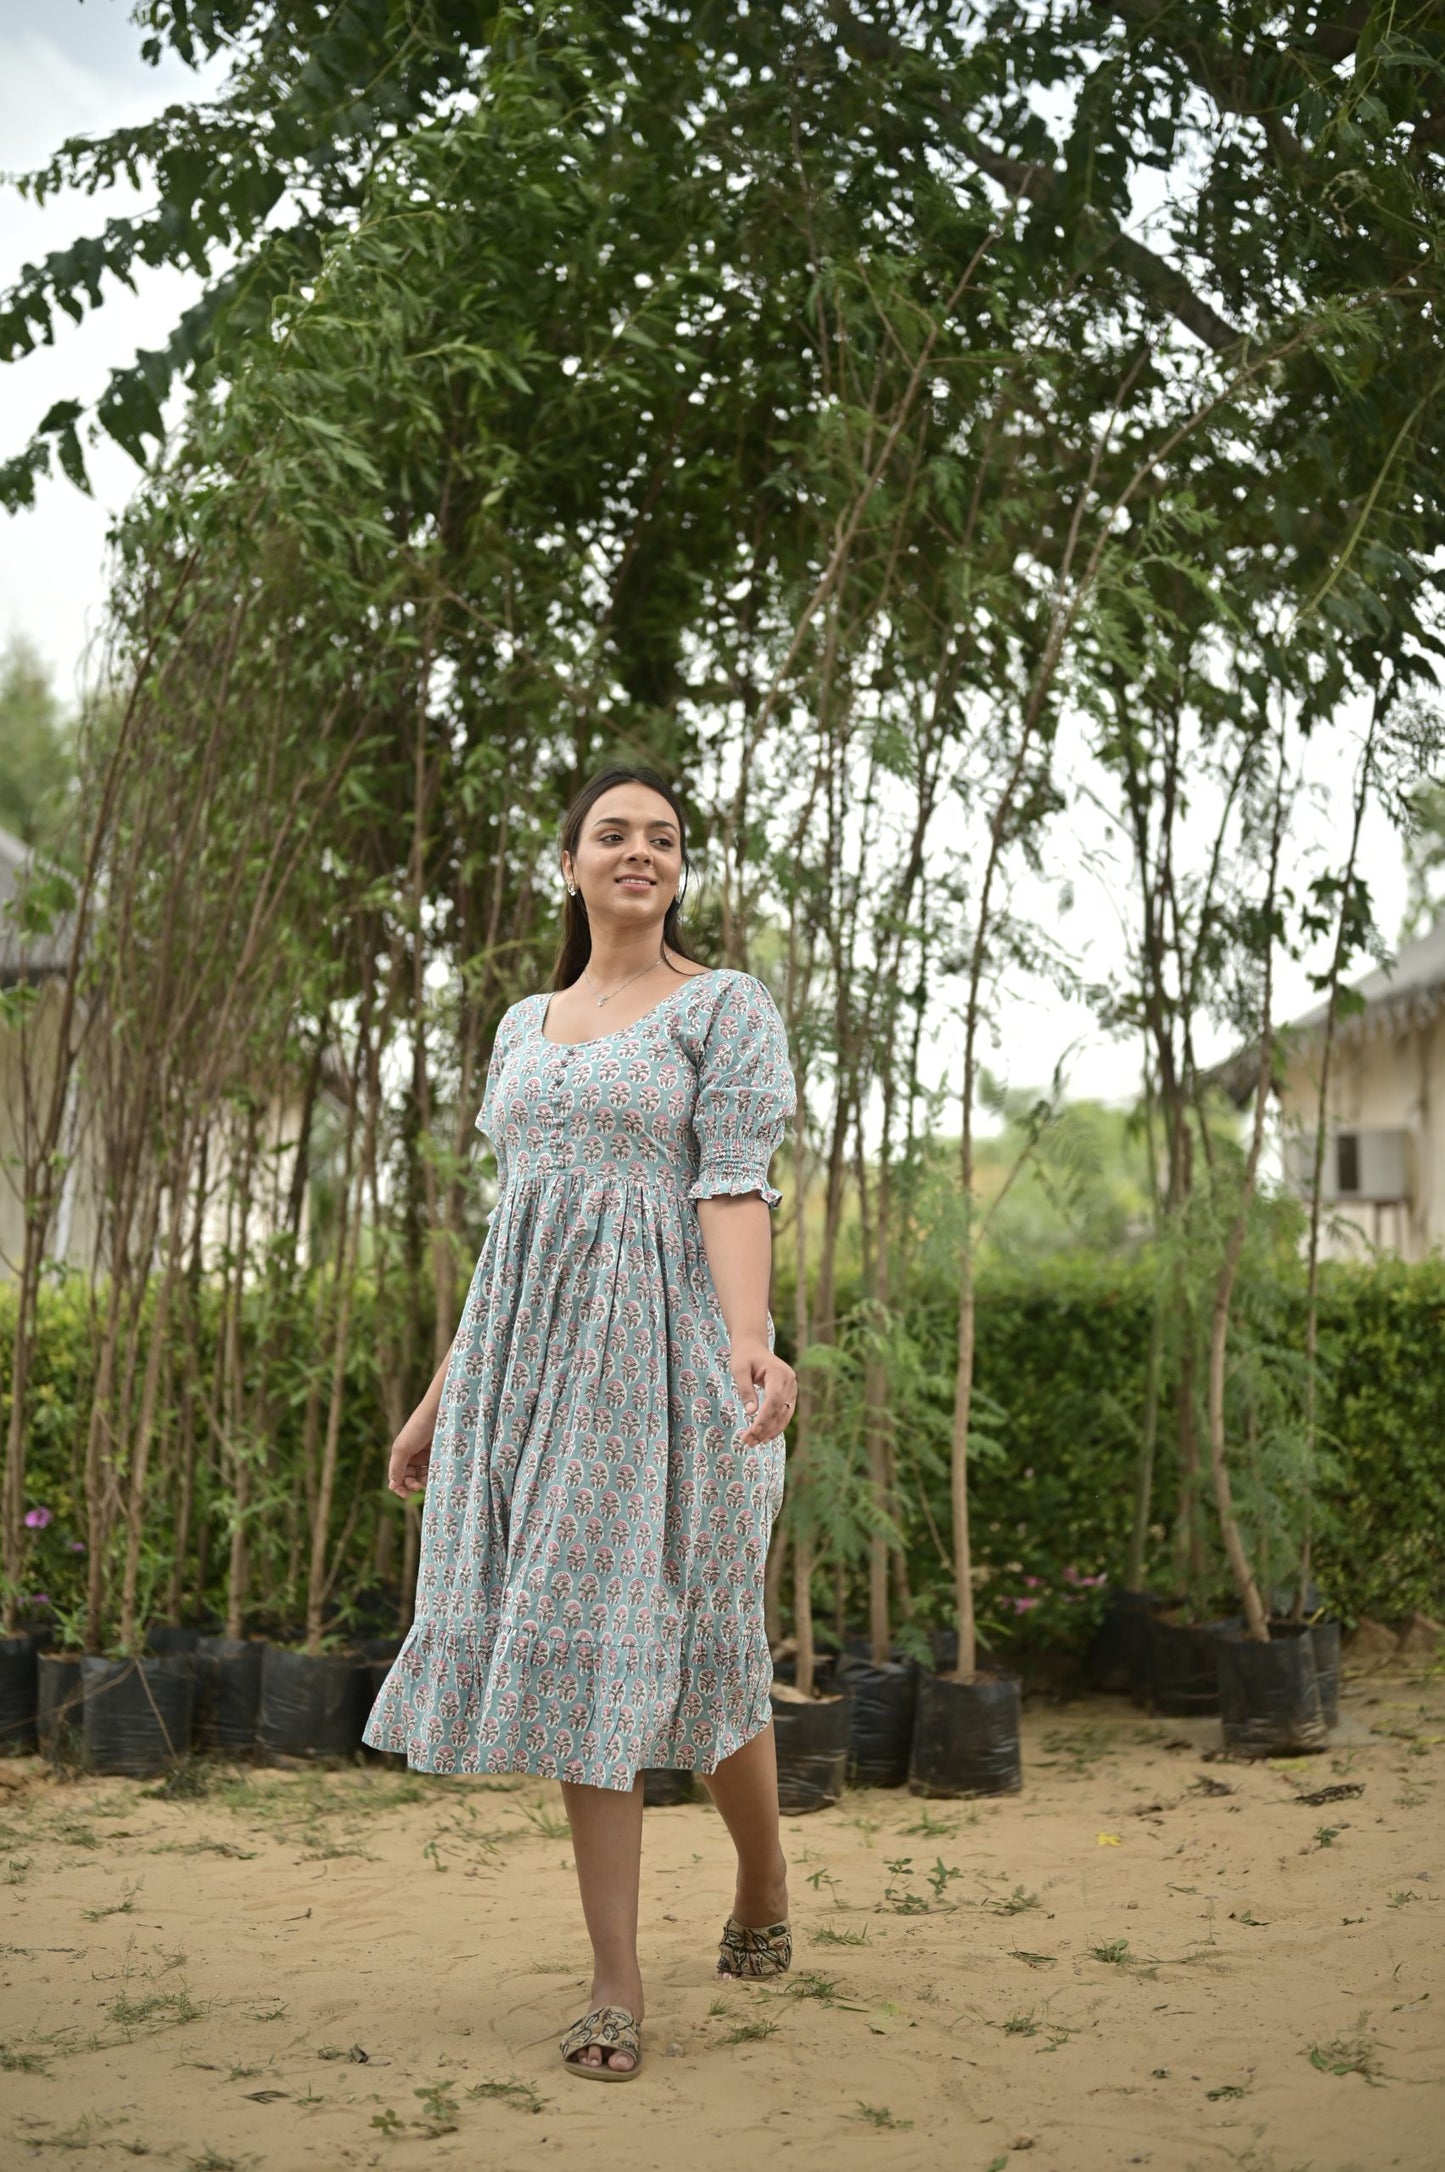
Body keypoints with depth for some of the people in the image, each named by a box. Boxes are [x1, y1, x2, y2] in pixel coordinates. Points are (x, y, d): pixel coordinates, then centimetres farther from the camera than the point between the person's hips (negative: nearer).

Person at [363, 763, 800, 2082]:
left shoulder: (726, 1007, 2)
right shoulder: (526, 1026, 18)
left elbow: (737, 1186, -12)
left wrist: (751, 1343, -29)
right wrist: (442, 1397, 18)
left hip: (663, 1348, -5)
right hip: (540, 1362, 5)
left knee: (688, 1641, 2)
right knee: (579, 1645, 1)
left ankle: (764, 1881, 31)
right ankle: (616, 1985, 6)